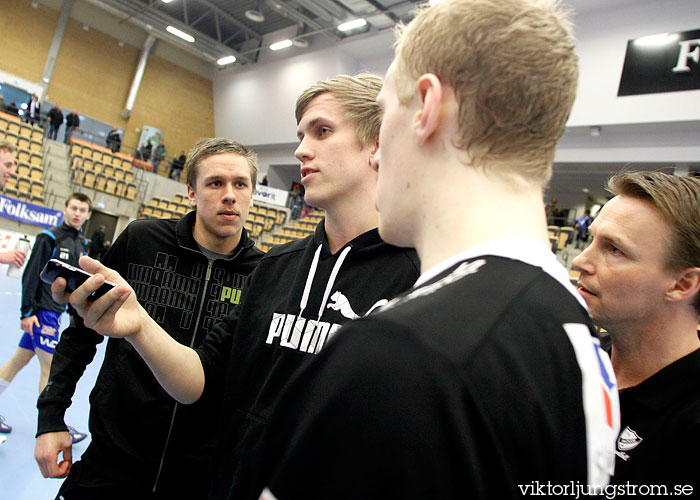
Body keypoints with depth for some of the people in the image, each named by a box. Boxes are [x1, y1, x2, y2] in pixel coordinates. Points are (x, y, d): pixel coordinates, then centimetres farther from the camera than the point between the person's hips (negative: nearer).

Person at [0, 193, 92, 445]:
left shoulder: (82, 243, 10)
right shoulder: (49, 238, -12)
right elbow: (30, 275, -14)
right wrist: (27, 312, -17)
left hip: (55, 311, 7)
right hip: (42, 310, -7)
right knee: (51, 366, -1)